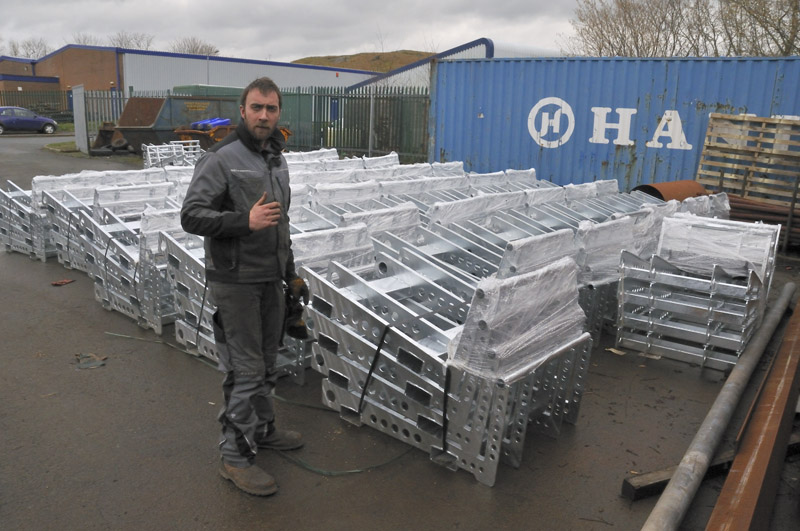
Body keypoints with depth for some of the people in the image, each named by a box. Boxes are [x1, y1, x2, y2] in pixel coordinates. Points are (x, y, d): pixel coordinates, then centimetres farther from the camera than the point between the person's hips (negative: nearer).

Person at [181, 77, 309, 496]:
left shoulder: (277, 160, 13)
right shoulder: (222, 158, -12)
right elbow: (191, 215, -18)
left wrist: (291, 273, 20)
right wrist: (245, 221, -30)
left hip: (271, 279, 8)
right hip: (235, 281, -8)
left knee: (266, 362, 18)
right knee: (245, 368, -3)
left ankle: (262, 428, 36)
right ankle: (235, 454, 11)